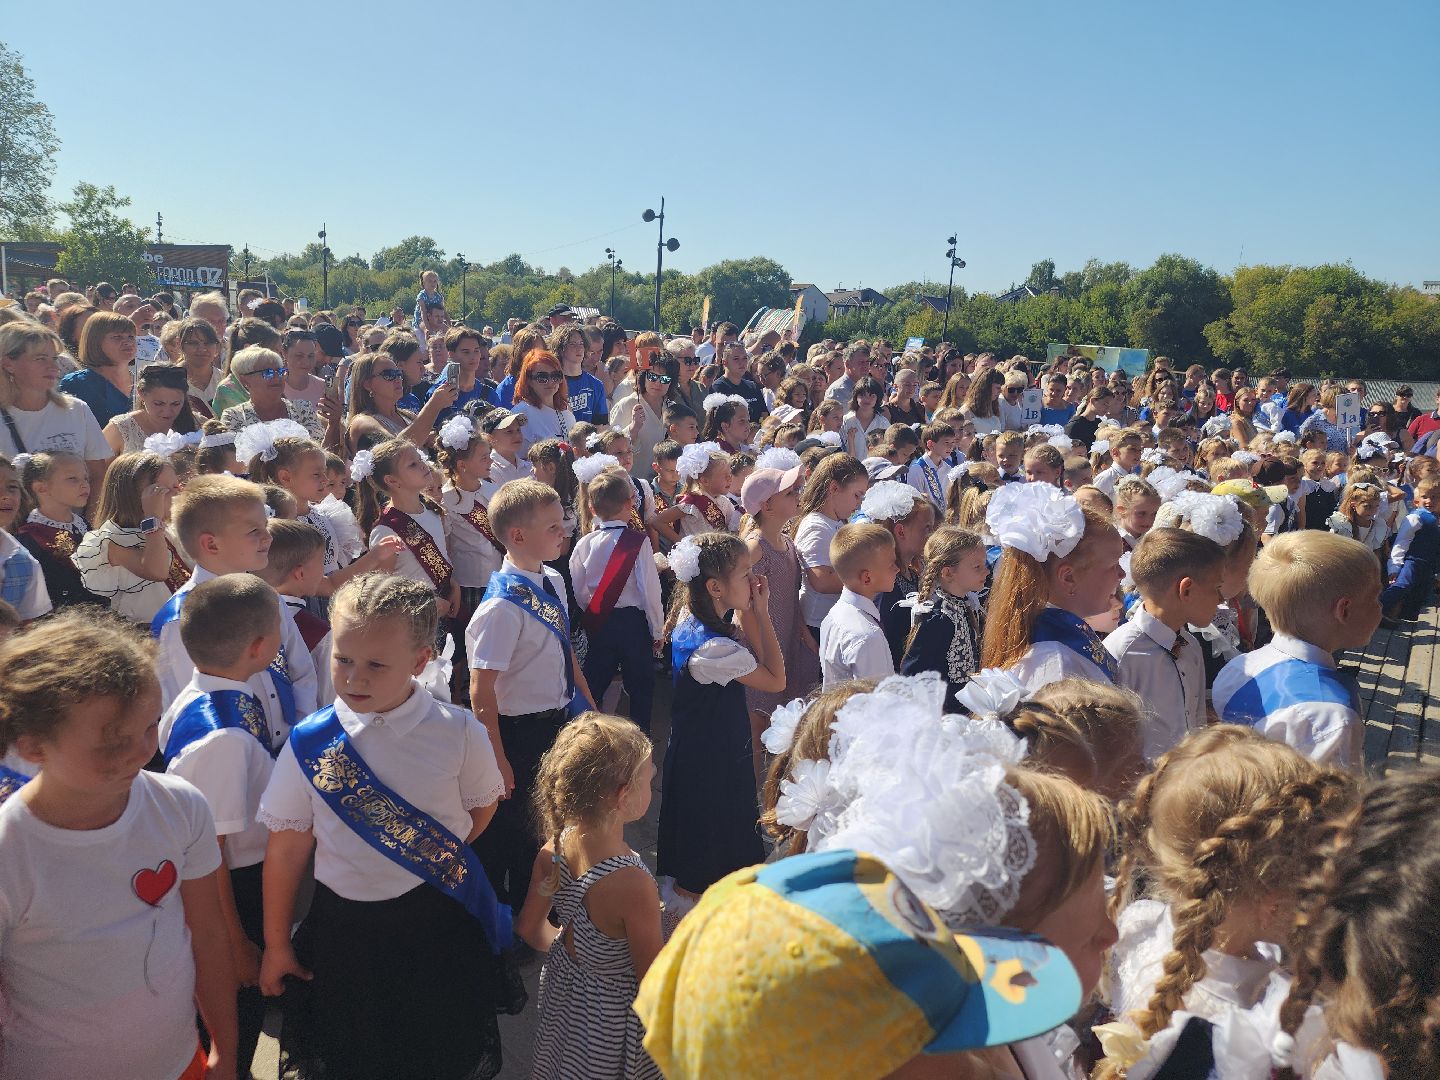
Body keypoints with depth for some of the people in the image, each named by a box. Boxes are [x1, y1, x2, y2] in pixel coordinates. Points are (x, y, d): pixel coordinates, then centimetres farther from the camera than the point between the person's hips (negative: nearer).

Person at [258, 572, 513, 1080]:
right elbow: (287, 847, -4)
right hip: (344, 923, 1)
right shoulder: (309, 743, -11)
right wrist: (276, 944, 2)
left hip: (440, 925, -1)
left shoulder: (458, 733, -14)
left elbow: (480, 809, 4)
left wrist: (436, 860, -2)